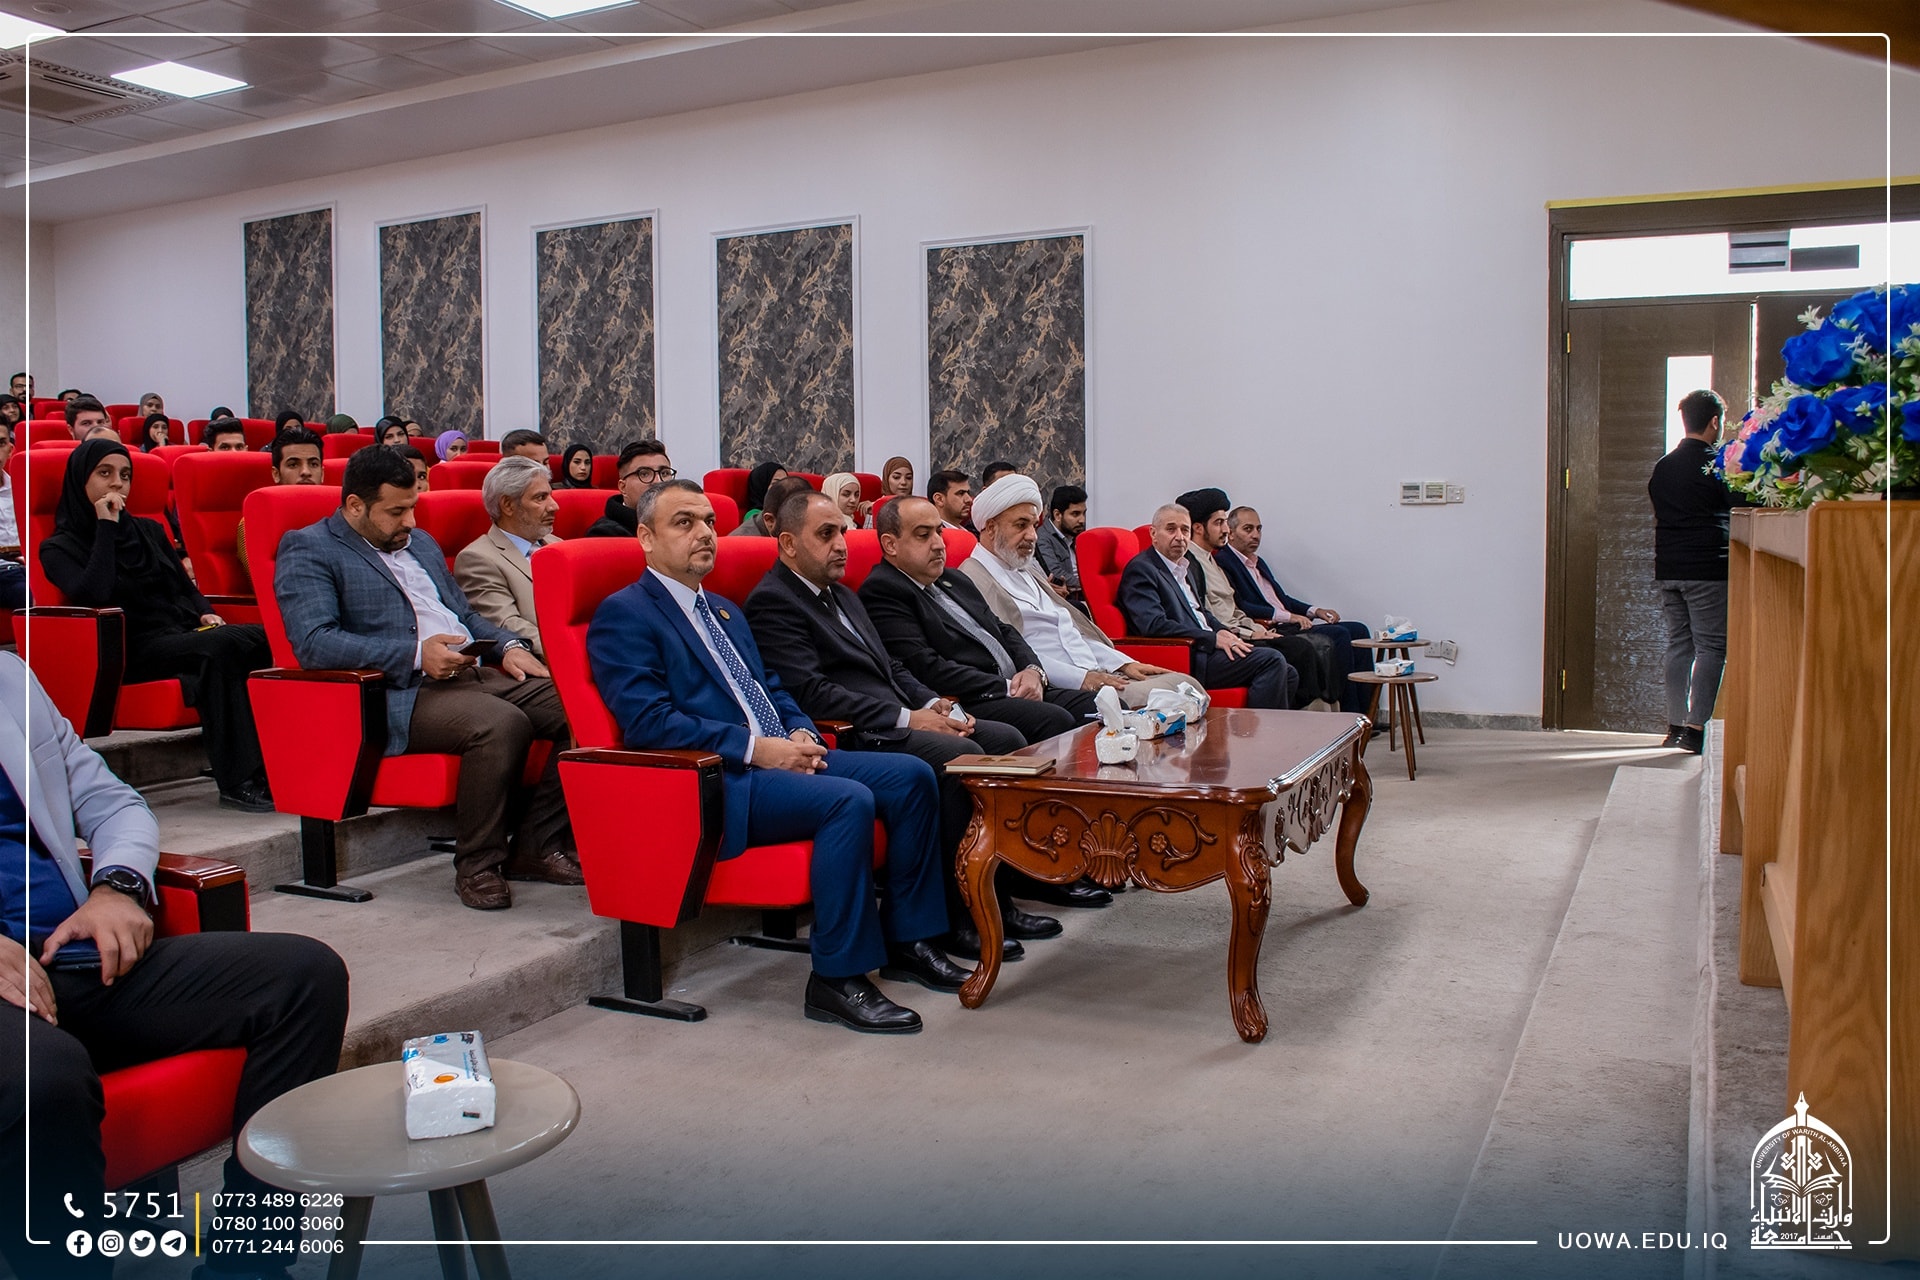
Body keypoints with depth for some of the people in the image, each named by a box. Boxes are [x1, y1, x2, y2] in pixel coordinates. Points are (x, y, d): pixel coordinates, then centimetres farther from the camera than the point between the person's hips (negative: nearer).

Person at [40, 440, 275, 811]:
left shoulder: (148, 530, 26)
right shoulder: (60, 548, 9)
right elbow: (93, 595, -11)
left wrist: (205, 613, 2)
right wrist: (105, 527, -5)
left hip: (185, 633, 5)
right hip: (136, 650, -5)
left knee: (262, 638, -28)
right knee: (219, 647, -37)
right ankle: (238, 781, -38)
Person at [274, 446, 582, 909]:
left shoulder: (420, 542, 25)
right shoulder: (308, 549, 1)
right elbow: (312, 641, -14)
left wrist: (508, 646, 8)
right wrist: (417, 654, -22)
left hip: (475, 674, 8)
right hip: (402, 695, -7)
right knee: (501, 723, -35)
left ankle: (537, 845, -5)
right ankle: (477, 865, -16)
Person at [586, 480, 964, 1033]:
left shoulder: (724, 610, 24)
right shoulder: (623, 614, -4)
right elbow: (648, 721, -16)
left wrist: (800, 733, 1)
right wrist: (754, 747, -19)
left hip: (779, 756, 9)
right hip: (715, 781, -9)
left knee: (912, 776, -5)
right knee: (848, 799, -30)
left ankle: (906, 938, 6)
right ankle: (837, 978, -19)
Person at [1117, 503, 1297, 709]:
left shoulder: (1190, 568, 21)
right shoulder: (1140, 569, -8)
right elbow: (1154, 625, -19)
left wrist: (1223, 632, 6)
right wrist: (1213, 638, -17)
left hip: (1205, 650, 10)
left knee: (1287, 674, 1)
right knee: (1272, 661, -19)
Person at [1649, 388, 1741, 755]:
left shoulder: (1663, 466, 12)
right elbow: (1743, 508, -4)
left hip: (1667, 569, 7)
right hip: (1707, 569, -7)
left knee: (1678, 645, 11)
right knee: (1711, 647, -3)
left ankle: (1675, 726, 11)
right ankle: (1695, 727, -9)